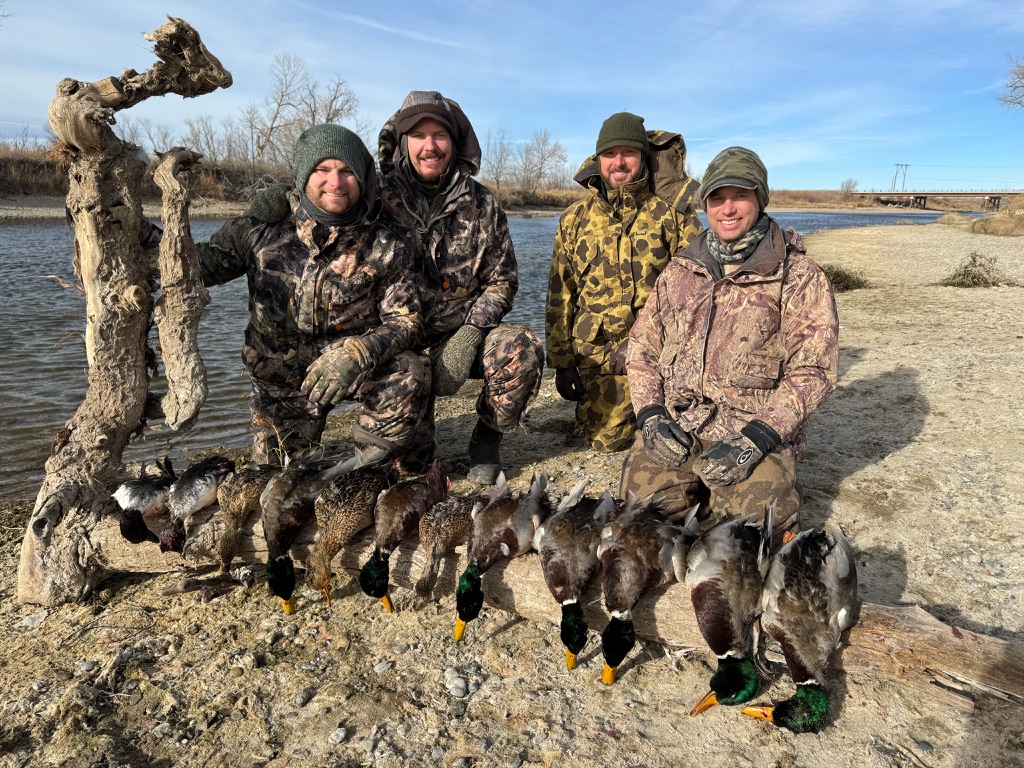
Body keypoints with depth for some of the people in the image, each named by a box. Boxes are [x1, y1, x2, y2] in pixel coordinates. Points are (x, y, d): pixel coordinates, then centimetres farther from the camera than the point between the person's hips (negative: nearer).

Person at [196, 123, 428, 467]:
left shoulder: (384, 248, -14)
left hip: (358, 369, -1)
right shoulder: (262, 225, -9)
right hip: (279, 380, 2)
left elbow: (406, 321, -16)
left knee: (410, 376, -31)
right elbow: (205, 263, -2)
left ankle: (373, 466, -8)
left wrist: (356, 353, -33)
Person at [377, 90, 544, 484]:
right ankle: (419, 453, 16)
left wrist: (471, 333, -12)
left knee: (524, 348, -29)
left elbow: (502, 279, 6)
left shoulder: (481, 204, 3)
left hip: (465, 336, 2)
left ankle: (487, 436, -2)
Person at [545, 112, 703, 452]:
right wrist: (561, 361, 6)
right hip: (599, 353, 2)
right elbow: (560, 296, 9)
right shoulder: (575, 219, 8)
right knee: (605, 442, 3)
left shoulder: (673, 213, 1)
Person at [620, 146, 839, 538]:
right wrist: (651, 415, -4)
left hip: (757, 432, -2)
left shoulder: (799, 277, 1)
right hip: (673, 430, 3)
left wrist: (755, 439, -18)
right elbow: (642, 348, 14)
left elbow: (812, 370, -6)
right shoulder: (679, 271, 15)